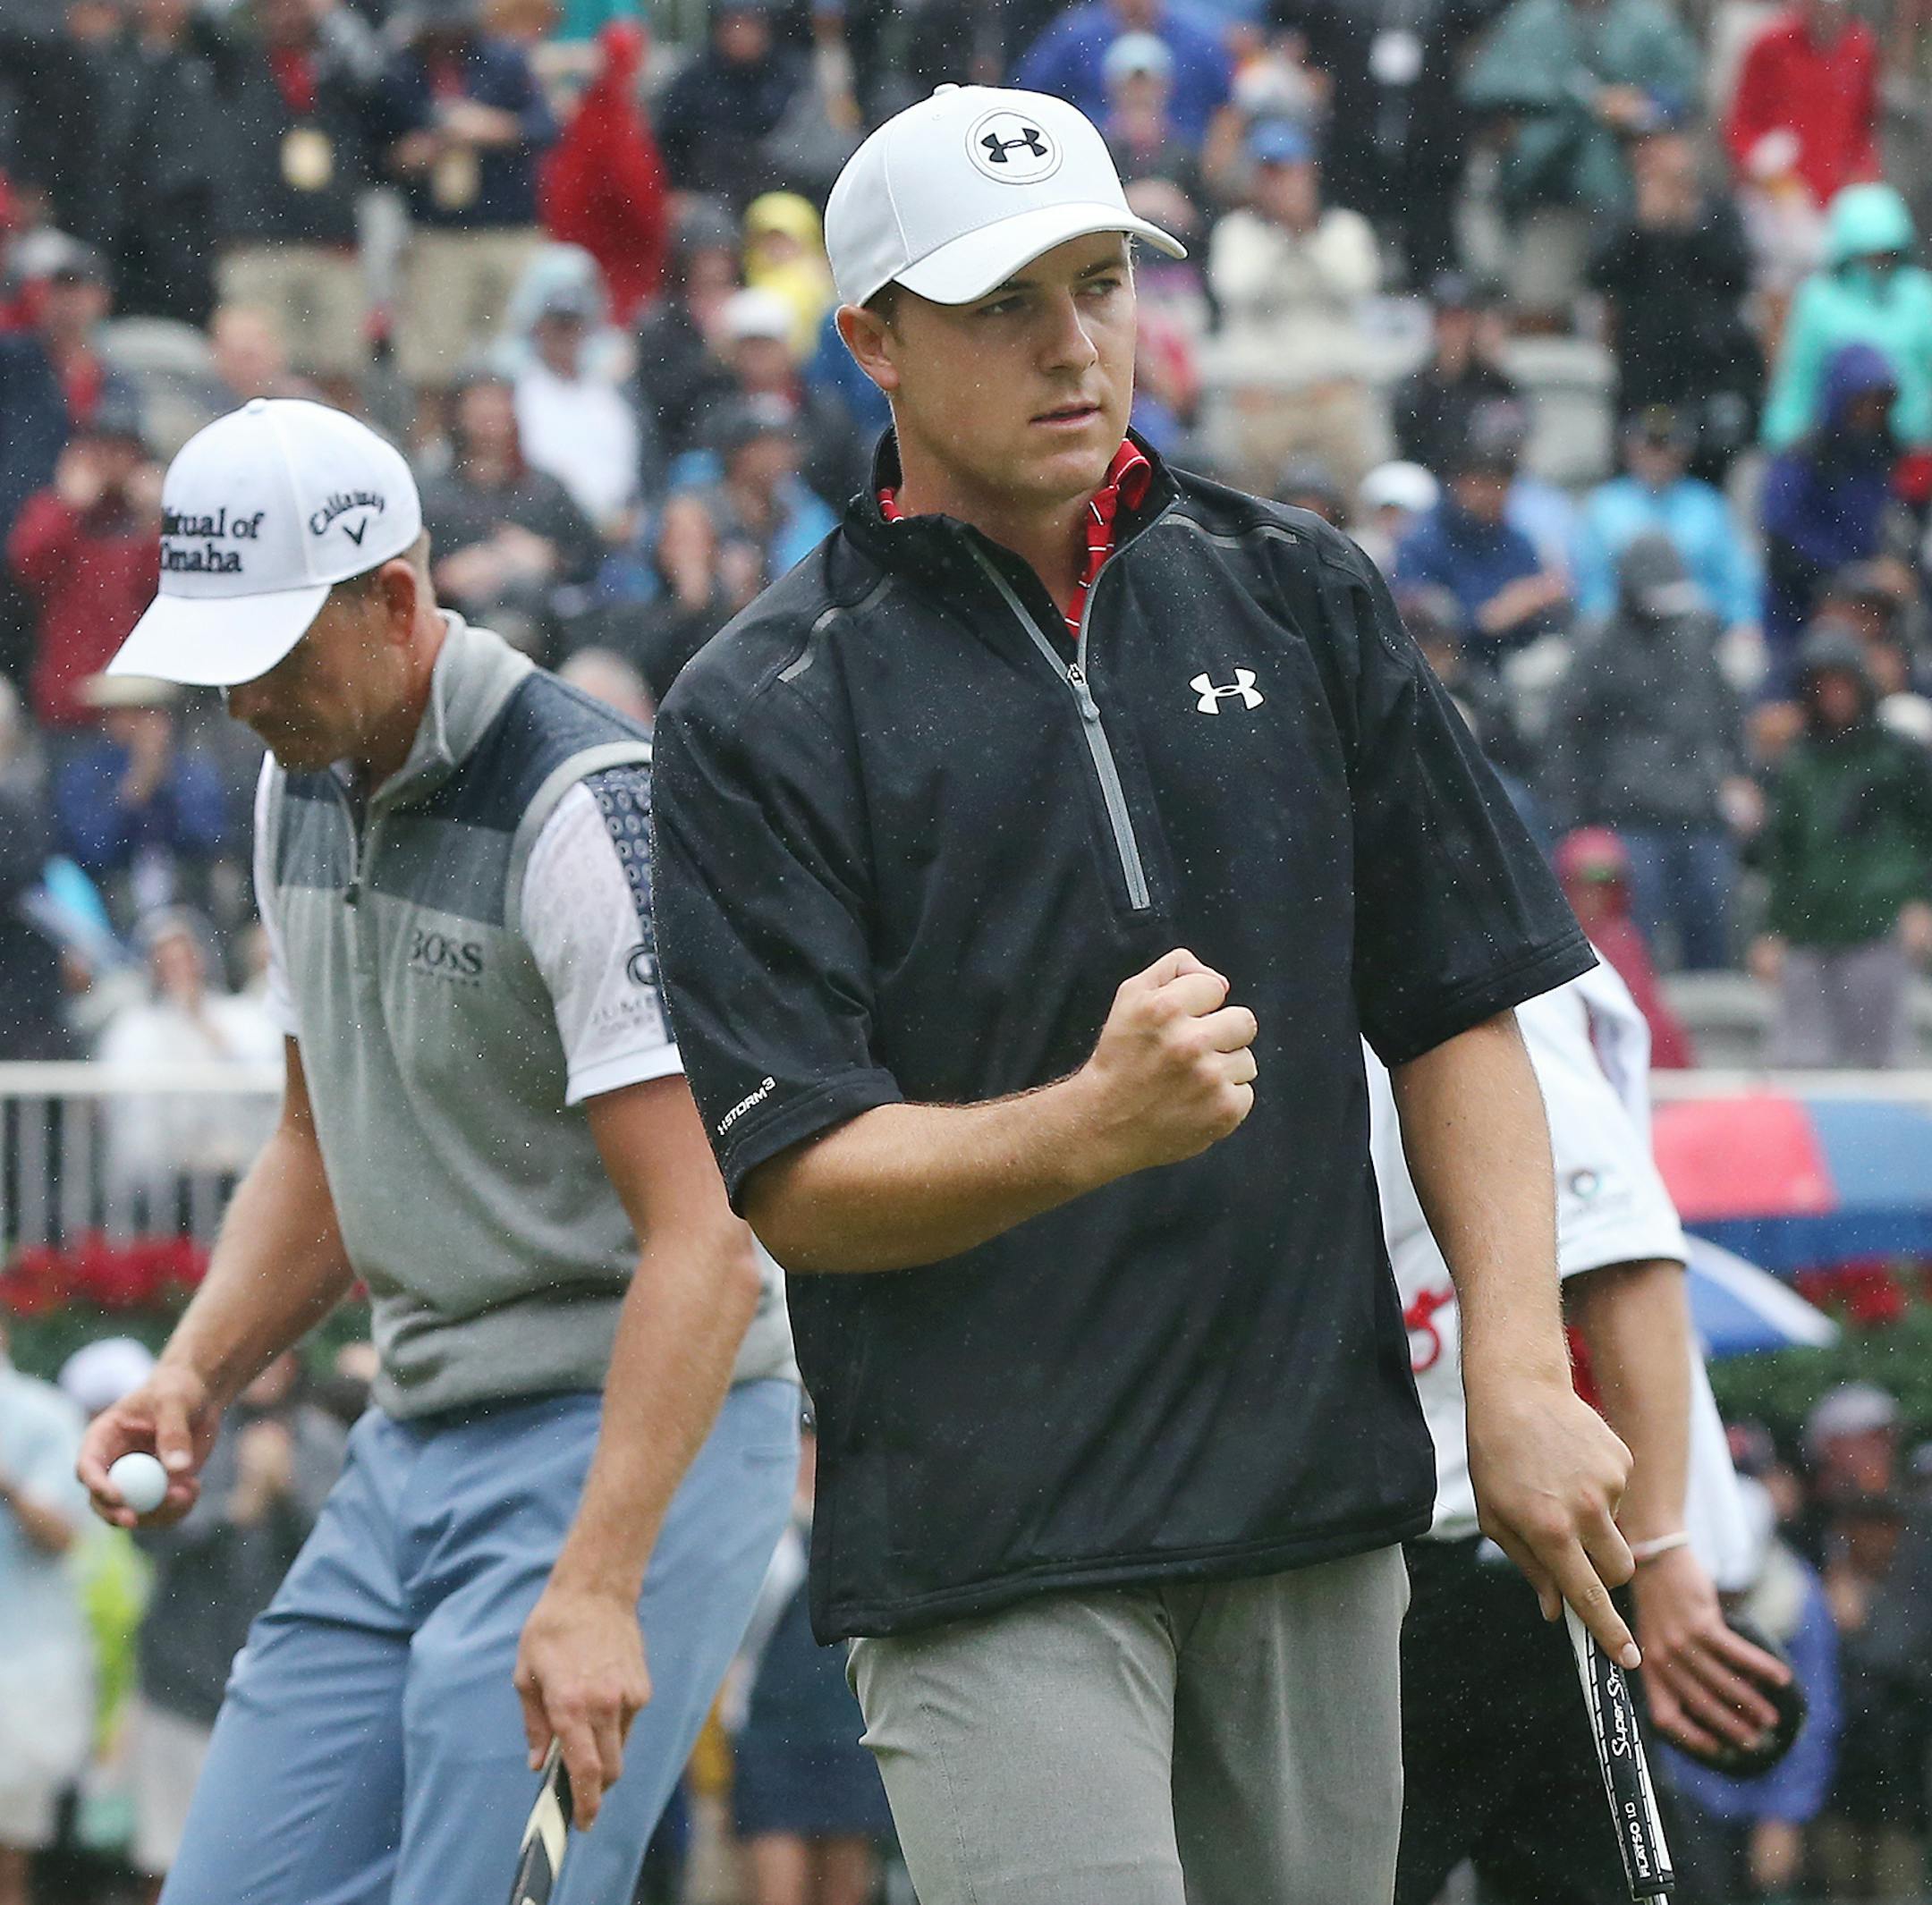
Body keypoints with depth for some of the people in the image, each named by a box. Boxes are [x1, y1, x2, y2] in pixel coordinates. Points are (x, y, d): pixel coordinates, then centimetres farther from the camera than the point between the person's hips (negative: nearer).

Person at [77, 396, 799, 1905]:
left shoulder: (586, 808, -19)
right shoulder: (306, 788, 9)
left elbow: (700, 1240, -24)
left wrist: (598, 1585, -31)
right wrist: (198, 1375, 6)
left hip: (642, 1438, -9)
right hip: (415, 1443, 9)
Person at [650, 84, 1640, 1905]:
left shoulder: (1294, 597, 9)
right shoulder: (759, 716, -3)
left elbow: (1459, 1011, 10)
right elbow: (795, 1178, -8)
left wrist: (1518, 1377, -2)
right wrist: (1095, 1125, -25)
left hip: (1316, 1505, 4)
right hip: (984, 1541, -4)